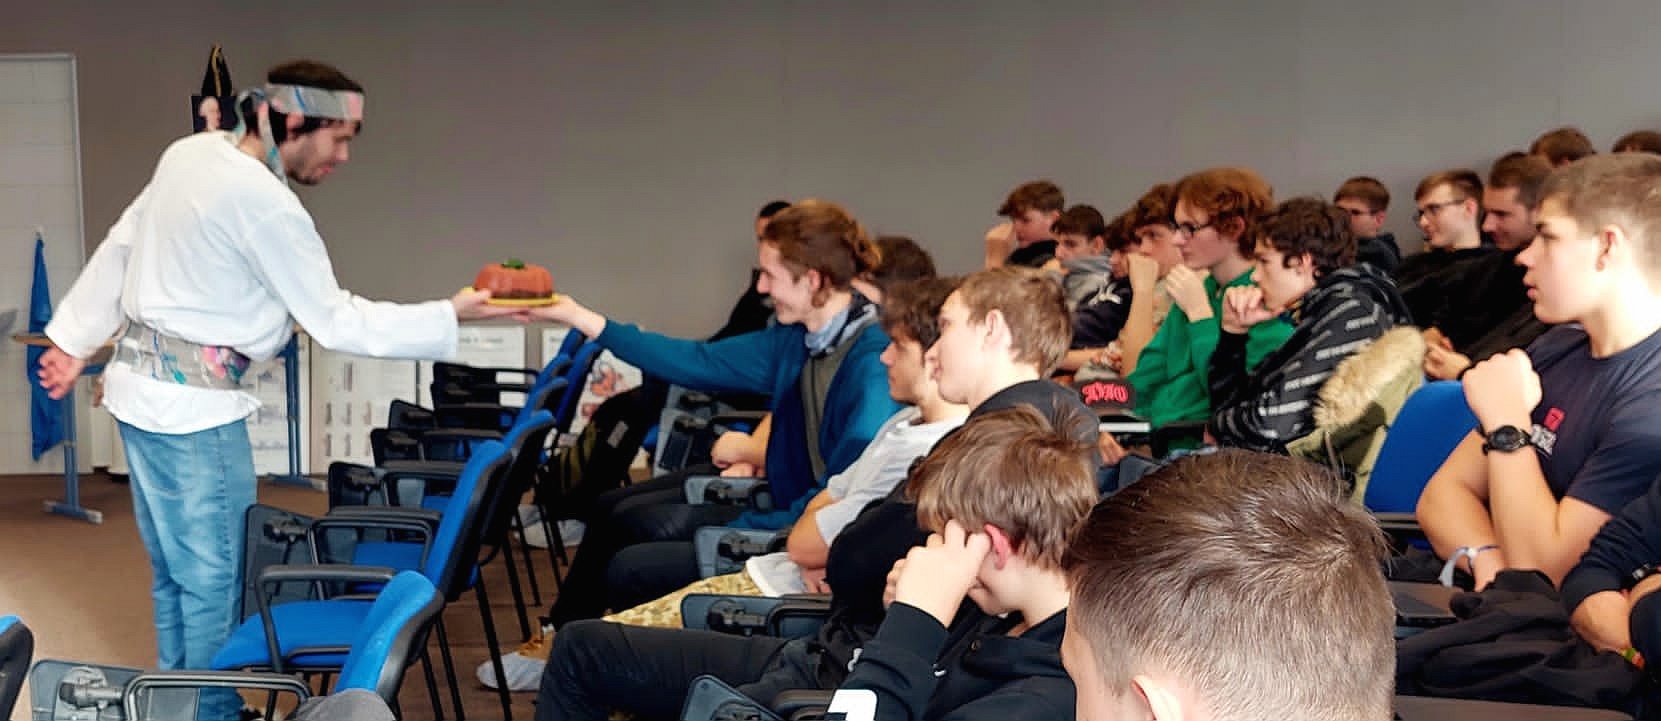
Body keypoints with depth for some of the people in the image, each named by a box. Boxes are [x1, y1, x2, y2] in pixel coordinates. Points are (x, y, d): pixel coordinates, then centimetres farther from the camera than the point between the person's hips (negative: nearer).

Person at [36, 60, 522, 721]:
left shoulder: (191, 152, 3)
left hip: (142, 386, 9)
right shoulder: (266, 204, -22)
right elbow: (334, 323, -16)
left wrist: (74, 339, 21)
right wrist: (451, 316, -12)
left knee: (176, 572, 18)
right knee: (216, 578, 3)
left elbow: (119, 248, 11)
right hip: (193, 406, -9)